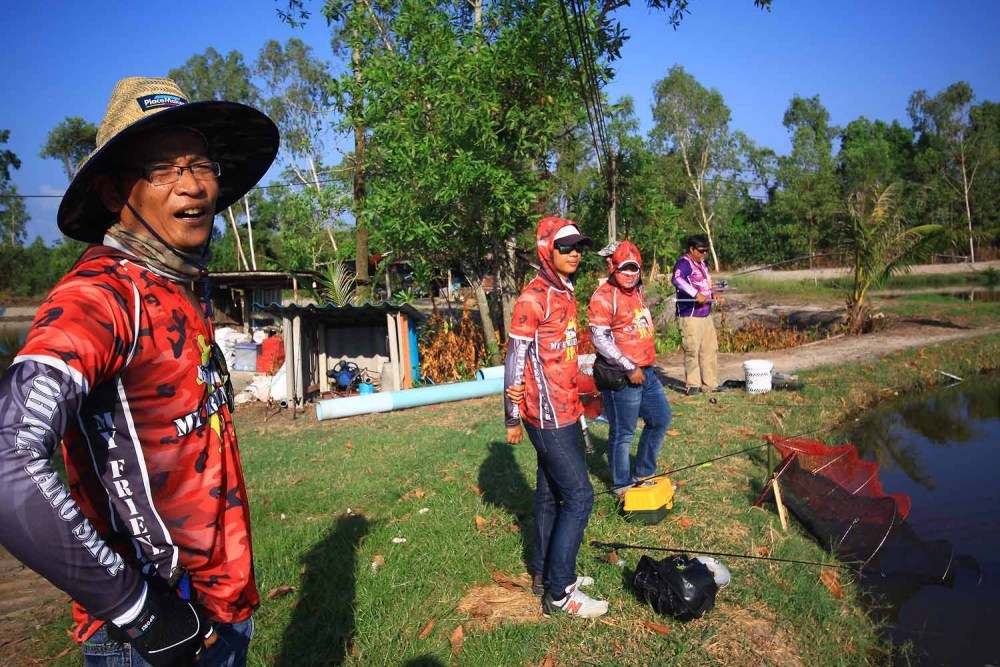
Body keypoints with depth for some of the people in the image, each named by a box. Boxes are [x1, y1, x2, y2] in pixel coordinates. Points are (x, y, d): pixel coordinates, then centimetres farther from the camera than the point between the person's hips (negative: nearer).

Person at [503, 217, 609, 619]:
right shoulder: (533, 298, -16)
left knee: (550, 493, 16)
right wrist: (512, 419, -10)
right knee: (579, 496, -6)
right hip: (549, 416, -9)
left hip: (564, 411, 9)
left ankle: (545, 574, 28)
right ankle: (559, 593, 3)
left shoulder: (565, 293, 12)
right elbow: (515, 360, -15)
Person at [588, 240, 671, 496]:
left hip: (646, 372, 9)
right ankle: (622, 485, 21)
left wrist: (645, 365, 20)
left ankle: (643, 474, 34)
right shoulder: (604, 296, -15)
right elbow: (599, 339, -22)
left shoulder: (636, 291, 14)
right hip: (621, 377, -9)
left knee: (660, 419, 18)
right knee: (623, 433, 3)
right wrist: (629, 368, -19)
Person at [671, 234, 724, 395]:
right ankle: (692, 385, 3)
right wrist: (696, 294, -37)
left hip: (706, 314, 9)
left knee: (711, 349, 13)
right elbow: (676, 279, -33)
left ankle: (710, 383, 22)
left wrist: (713, 294, 9)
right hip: (690, 316, -9)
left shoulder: (702, 264, 17)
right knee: (692, 351, -6)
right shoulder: (684, 263, -12)